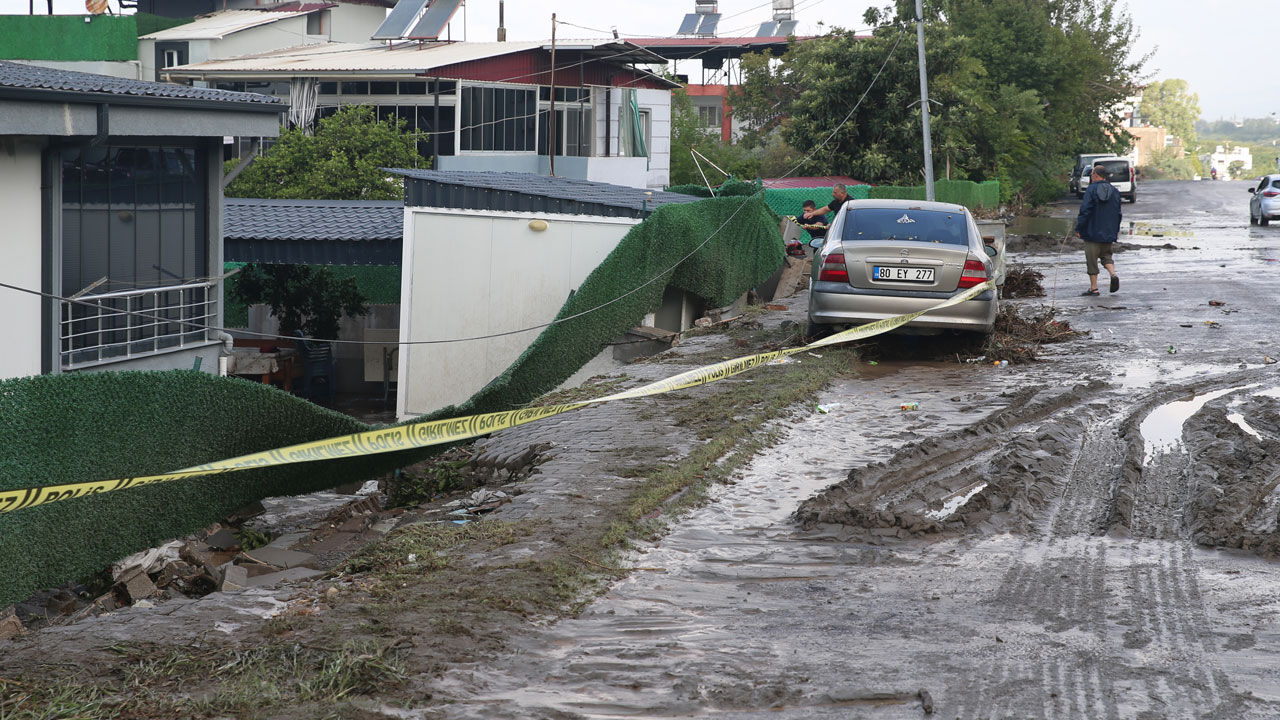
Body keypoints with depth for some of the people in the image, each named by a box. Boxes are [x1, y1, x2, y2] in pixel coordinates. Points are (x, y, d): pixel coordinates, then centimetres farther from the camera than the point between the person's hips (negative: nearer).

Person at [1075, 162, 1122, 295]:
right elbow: (1118, 213, 11)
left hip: (1092, 231, -5)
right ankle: (1113, 274, -7)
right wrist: (1116, 230, 20)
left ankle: (1093, 288, 3)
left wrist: (1078, 228, -8)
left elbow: (1084, 211, -14)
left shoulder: (1091, 190, -12)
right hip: (1109, 233, 5)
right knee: (1106, 255, 19)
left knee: (1092, 259, 2)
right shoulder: (1114, 191, 6)